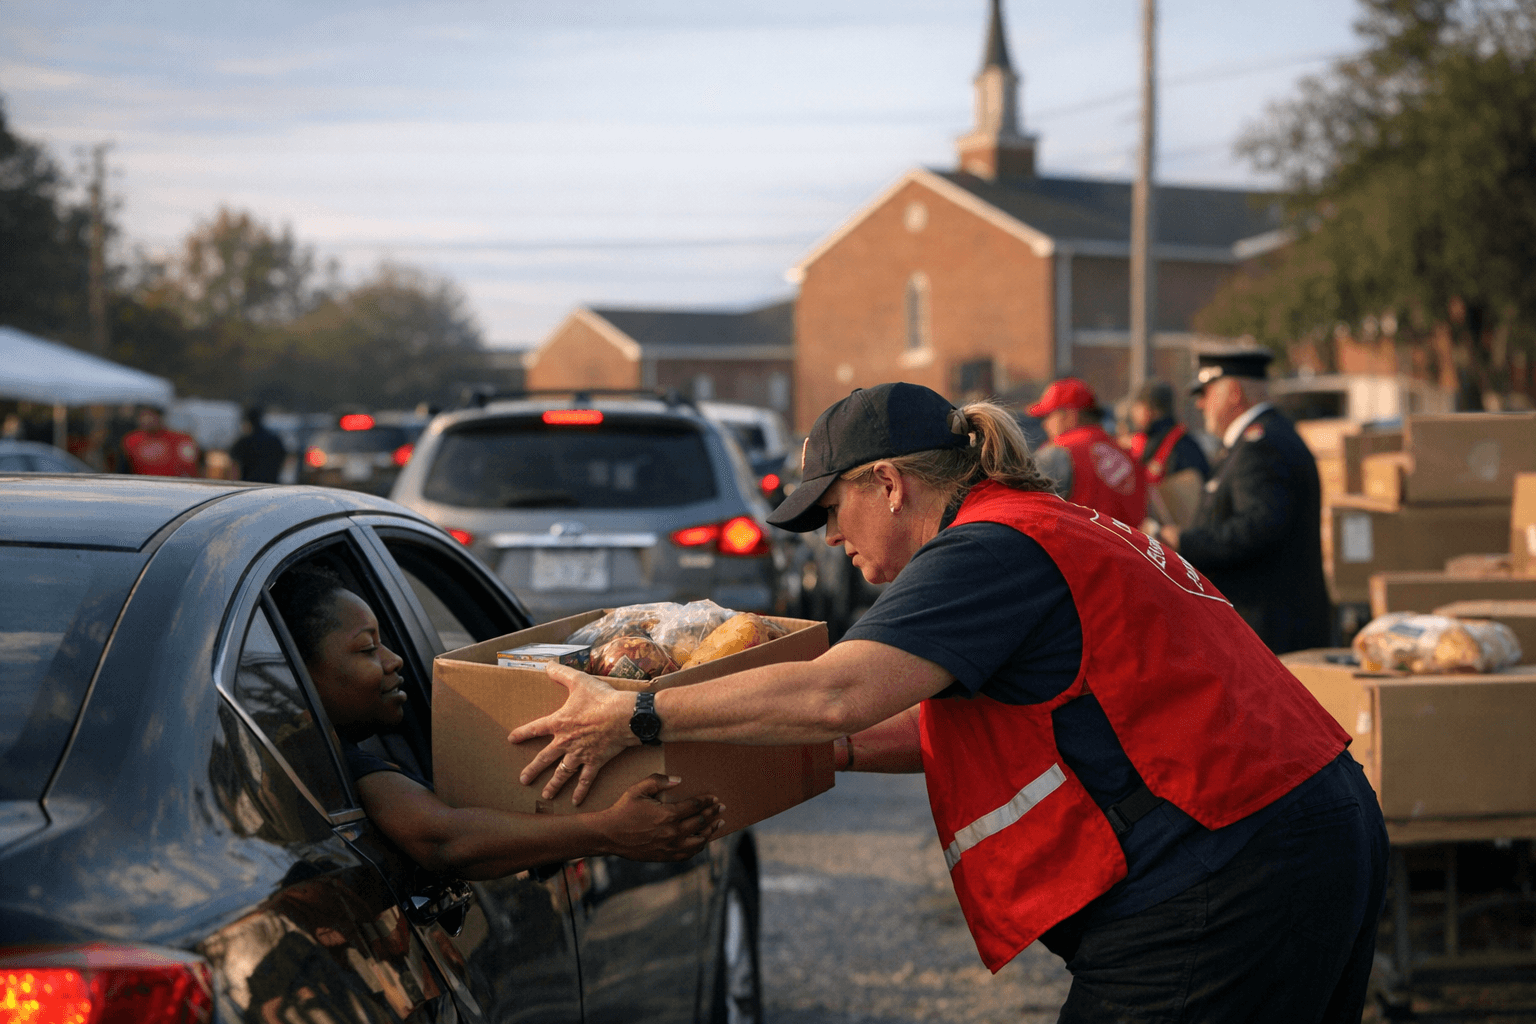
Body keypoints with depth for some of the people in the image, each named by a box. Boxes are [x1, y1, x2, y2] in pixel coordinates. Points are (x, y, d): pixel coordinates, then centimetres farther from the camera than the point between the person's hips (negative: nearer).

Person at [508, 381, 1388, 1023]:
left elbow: (836, 694, -22)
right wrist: (836, 751, 21)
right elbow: (972, 723, 27)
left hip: (1217, 888, -10)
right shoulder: (1064, 532, 20)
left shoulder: (989, 549, -12)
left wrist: (633, 717, -14)